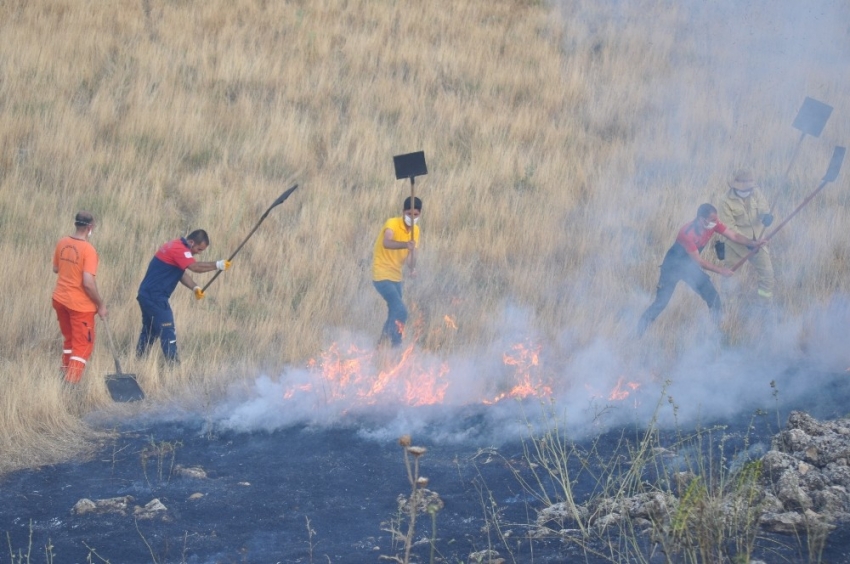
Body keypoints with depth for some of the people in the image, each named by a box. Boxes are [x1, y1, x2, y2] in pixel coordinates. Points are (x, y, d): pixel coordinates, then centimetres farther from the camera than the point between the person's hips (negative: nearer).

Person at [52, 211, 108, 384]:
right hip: (80, 304, -7)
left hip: (60, 299, 7)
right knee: (83, 346, 2)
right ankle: (71, 384, -7)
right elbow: (88, 283, -24)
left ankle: (66, 374, 34)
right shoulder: (88, 250, -20)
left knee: (68, 339, 24)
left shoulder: (62, 243, -1)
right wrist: (100, 305, -13)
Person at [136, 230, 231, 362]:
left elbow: (181, 273, 15)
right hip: (155, 296, -10)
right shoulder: (179, 249, -17)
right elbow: (195, 267, -28)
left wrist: (195, 288, 0)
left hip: (148, 295, 10)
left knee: (149, 331, 17)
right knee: (167, 332, -11)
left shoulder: (177, 247, 15)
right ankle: (172, 362, -13)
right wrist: (218, 265, -25)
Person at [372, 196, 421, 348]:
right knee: (400, 311, -21)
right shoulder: (392, 224, -18)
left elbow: (411, 253, 2)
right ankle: (396, 346, -17)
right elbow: (386, 243, -38)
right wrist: (405, 244, -56)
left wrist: (412, 267, -20)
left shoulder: (415, 230, 4)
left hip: (396, 276, 8)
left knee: (394, 314, 15)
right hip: (382, 274, -8)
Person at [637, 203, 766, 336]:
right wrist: (720, 270, -25)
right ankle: (640, 332, 6)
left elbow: (734, 236, -12)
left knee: (713, 299, -4)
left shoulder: (713, 224, -17)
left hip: (690, 266, 6)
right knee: (661, 302, -8)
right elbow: (698, 261, -28)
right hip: (673, 266, -6)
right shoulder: (687, 233, -36)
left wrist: (753, 243, -27)